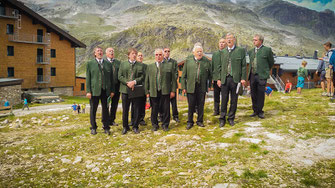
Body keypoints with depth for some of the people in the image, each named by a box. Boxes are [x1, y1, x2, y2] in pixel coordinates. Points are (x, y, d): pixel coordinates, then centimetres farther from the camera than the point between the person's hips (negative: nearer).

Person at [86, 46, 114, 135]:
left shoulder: (108, 64, 11)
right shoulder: (90, 64, 6)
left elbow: (111, 78, 10)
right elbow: (88, 78, 1)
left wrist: (112, 90, 5)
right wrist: (88, 91, -7)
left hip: (105, 90, 2)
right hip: (94, 90, -1)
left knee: (105, 109, 6)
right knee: (93, 109, 6)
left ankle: (106, 127, 16)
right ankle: (93, 128, 19)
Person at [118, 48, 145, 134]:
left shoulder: (141, 65, 8)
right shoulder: (122, 64, 10)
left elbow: (142, 77, 0)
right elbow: (120, 76, 2)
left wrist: (134, 82, -15)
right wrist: (127, 82, -13)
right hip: (125, 89, 0)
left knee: (137, 110, 3)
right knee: (125, 110, 6)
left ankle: (135, 127, 17)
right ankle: (125, 127, 18)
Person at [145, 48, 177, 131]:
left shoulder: (170, 65, 7)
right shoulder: (150, 66, 13)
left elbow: (174, 78, 3)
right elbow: (147, 80, 12)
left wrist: (173, 90, -3)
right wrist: (147, 92, 6)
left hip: (165, 92, -1)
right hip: (153, 92, 2)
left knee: (166, 109, 2)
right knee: (154, 110, 7)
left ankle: (165, 125, 18)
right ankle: (155, 125, 23)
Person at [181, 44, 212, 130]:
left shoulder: (207, 61, 6)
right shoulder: (188, 60, 4)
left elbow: (210, 75, 10)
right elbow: (184, 75, 4)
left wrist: (209, 85, 4)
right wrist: (183, 87, -1)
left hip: (202, 87, 1)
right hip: (191, 87, -1)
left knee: (201, 105, 8)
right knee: (191, 105, 4)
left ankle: (200, 121, 22)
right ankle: (190, 122, 16)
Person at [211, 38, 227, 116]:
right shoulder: (214, 54, 14)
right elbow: (212, 66, 14)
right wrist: (211, 77, 7)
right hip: (216, 77, 4)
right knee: (216, 95, 9)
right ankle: (216, 111, 18)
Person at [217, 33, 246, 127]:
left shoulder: (241, 50, 2)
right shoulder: (223, 52, 12)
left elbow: (244, 65, 0)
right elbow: (221, 66, 12)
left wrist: (243, 78, -7)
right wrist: (219, 78, 6)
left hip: (235, 79, -2)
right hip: (224, 79, 2)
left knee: (234, 100, 5)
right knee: (224, 100, 4)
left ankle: (231, 118, 17)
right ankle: (222, 119, 13)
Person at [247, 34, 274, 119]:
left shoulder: (267, 50, -1)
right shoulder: (251, 51, 13)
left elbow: (271, 62, 7)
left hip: (261, 76, -4)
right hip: (252, 76, 5)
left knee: (261, 95, -2)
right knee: (253, 95, 9)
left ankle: (260, 111, 10)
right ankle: (255, 110, 20)